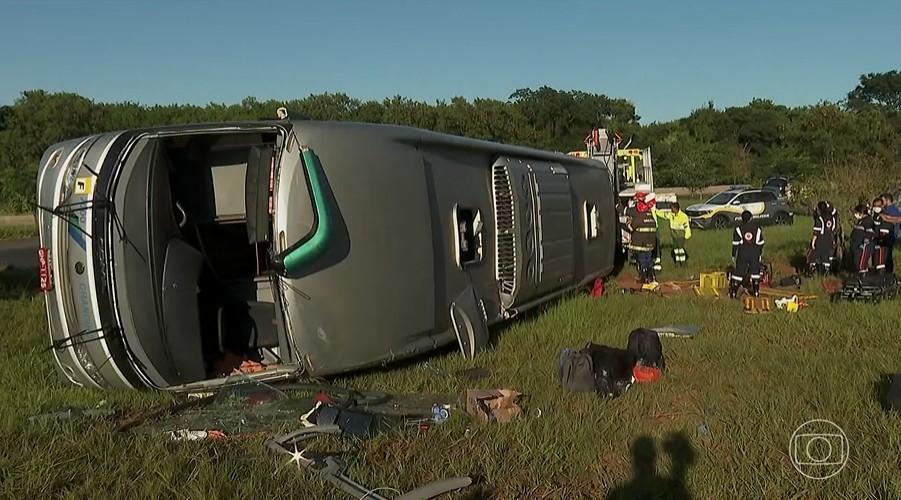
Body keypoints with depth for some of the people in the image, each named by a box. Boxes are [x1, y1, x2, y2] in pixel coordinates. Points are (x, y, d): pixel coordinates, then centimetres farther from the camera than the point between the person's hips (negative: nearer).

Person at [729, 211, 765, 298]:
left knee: (739, 271, 2)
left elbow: (735, 243, -4)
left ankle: (733, 292, 0)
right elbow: (761, 242, 10)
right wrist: (761, 252, 24)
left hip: (743, 252, -1)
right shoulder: (757, 227, 3)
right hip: (755, 252, 1)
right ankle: (756, 292, 14)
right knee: (755, 271, 13)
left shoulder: (739, 228, -3)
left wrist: (733, 255, 3)